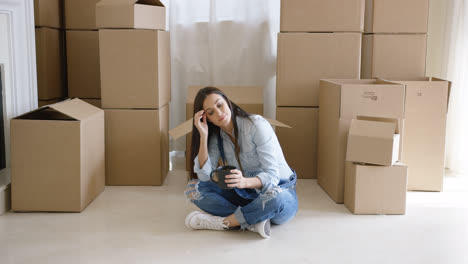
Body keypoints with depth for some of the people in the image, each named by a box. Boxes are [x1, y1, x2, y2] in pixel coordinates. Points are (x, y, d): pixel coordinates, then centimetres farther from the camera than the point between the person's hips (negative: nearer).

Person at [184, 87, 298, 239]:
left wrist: (245, 181, -43)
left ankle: (222, 223, -20)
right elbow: (205, 176, -11)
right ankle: (253, 223, -25)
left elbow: (271, 176, -22)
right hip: (246, 194, 5)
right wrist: (203, 135, -17)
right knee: (193, 187, -13)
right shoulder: (216, 137, 2)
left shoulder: (256, 125, -16)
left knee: (275, 196, -41)